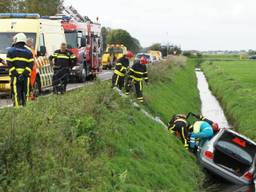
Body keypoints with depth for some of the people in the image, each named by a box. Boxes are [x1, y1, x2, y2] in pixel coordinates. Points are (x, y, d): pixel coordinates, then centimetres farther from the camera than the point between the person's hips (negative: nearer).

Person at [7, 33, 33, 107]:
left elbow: (10, 65, -5)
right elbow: (30, 65, 0)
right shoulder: (28, 52, 12)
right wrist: (24, 74, -7)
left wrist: (16, 74, -9)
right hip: (25, 77, 3)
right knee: (25, 94, 10)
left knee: (16, 95, -5)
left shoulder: (11, 51, 4)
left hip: (15, 76, -3)